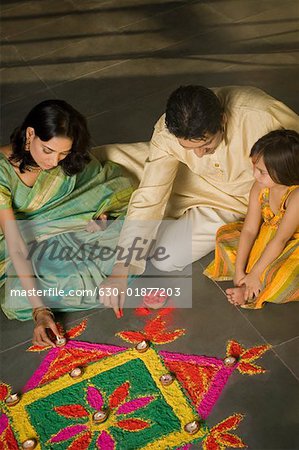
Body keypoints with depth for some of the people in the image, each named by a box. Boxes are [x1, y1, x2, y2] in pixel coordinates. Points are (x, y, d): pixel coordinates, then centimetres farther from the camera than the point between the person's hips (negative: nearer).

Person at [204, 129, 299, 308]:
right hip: (266, 236, 7)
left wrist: (254, 274, -25)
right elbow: (249, 230, -13)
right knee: (225, 234, -1)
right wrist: (239, 271, -18)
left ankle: (251, 293, -12)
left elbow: (280, 240, -30)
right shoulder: (259, 188, -15)